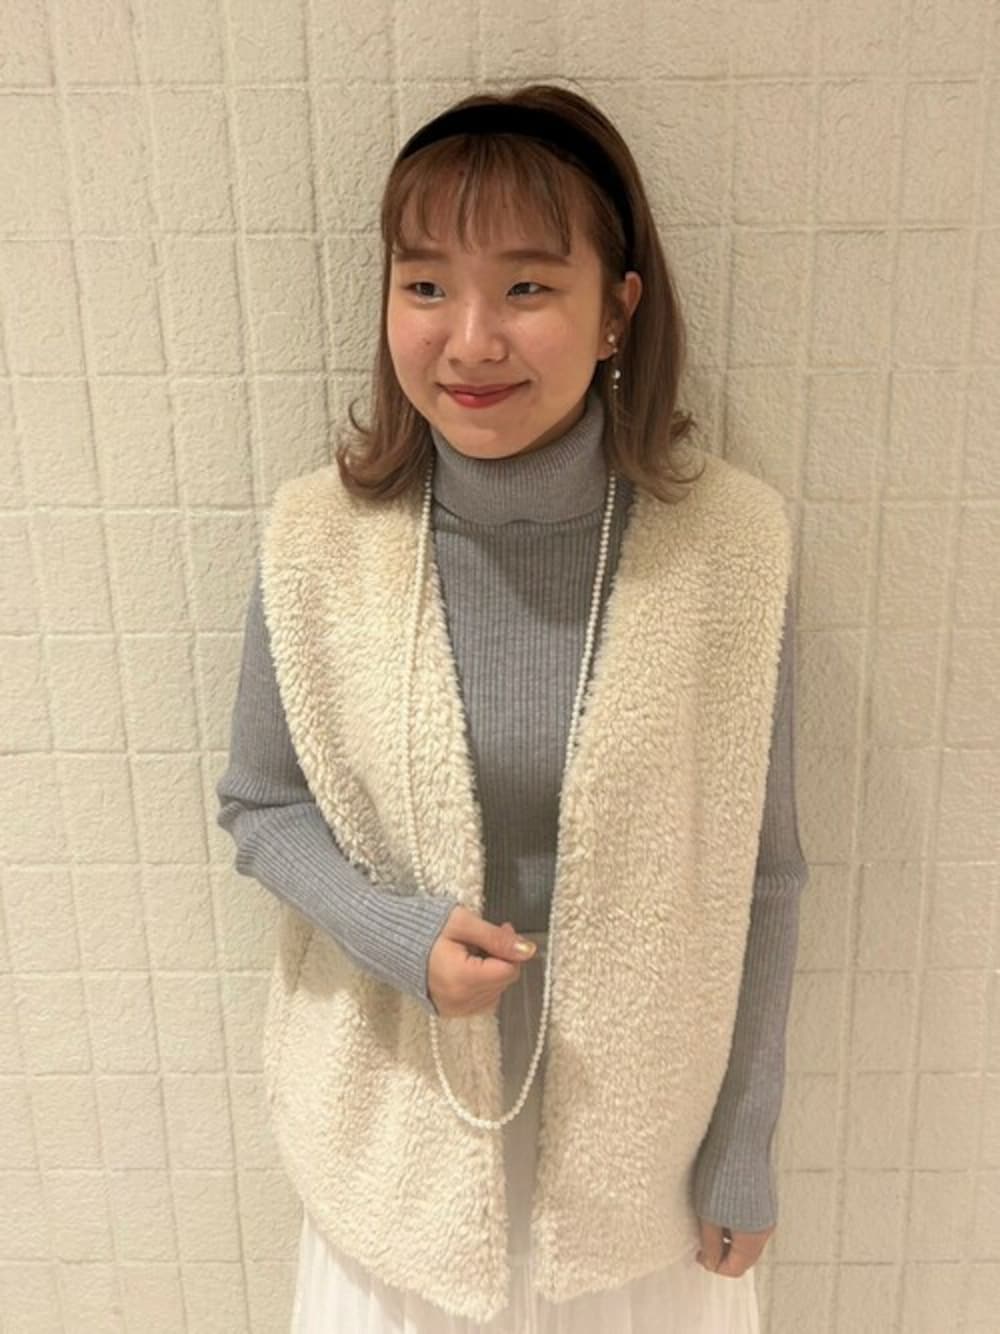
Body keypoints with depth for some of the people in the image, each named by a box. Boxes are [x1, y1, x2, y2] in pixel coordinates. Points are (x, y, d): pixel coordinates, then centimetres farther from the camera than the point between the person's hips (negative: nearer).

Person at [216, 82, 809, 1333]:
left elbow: (756, 872, -8)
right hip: (398, 1116, 1)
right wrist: (398, 935, -20)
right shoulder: (317, 537, -16)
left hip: (640, 1119, 0)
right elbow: (261, 807, -2)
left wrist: (745, 1148, -1)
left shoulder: (730, 540, -18)